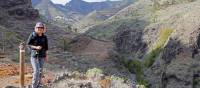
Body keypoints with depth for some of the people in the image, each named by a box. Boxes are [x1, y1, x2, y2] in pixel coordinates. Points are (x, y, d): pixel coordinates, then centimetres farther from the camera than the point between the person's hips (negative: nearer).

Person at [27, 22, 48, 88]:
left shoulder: (44, 37, -2)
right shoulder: (32, 35, -12)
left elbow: (46, 47, 7)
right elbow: (28, 45, -7)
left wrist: (46, 56, 6)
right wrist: (36, 47, -22)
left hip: (41, 56, 4)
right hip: (34, 55, -4)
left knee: (40, 71, 9)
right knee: (36, 71, -12)